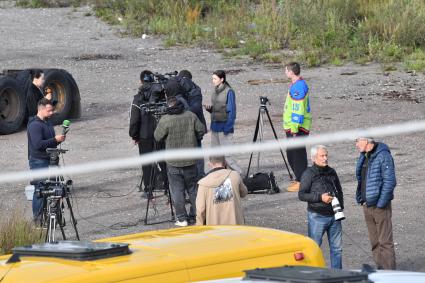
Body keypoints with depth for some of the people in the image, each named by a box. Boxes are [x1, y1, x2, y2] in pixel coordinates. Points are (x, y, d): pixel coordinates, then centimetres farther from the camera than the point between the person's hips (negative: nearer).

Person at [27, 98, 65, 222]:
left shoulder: (46, 123, 16)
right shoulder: (34, 125, -14)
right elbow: (38, 144, -24)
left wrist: (58, 139, 5)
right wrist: (55, 140, -20)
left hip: (48, 160, 9)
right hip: (38, 161, -9)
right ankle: (38, 218, -2)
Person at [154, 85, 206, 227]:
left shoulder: (165, 120, -15)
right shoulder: (191, 116, -6)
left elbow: (157, 137, -5)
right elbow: (201, 131, 3)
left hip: (173, 163, -3)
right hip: (191, 161, 3)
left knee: (177, 191, 6)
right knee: (193, 189, 16)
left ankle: (182, 218, 6)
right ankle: (196, 215, 21)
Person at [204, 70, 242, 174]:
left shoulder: (229, 92, -11)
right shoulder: (215, 92, 11)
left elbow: (231, 111, -12)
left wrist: (227, 127, -17)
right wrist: (209, 108, -1)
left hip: (224, 127, -8)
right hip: (215, 126, 8)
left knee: (226, 155, -9)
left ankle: (239, 174, 1)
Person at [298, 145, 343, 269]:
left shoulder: (331, 172, 12)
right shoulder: (309, 174, -6)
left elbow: (339, 191, 24)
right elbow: (301, 195, -10)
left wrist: (340, 207, 9)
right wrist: (320, 197, -20)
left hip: (334, 215, 6)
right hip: (317, 216, -6)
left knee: (337, 248, 8)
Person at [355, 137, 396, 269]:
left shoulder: (383, 156, -14)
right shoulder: (364, 157, 12)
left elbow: (390, 182, -18)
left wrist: (380, 203, -19)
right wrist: (361, 199, 11)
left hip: (380, 206, -8)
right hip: (367, 206, 8)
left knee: (385, 242, -5)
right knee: (375, 242, 12)